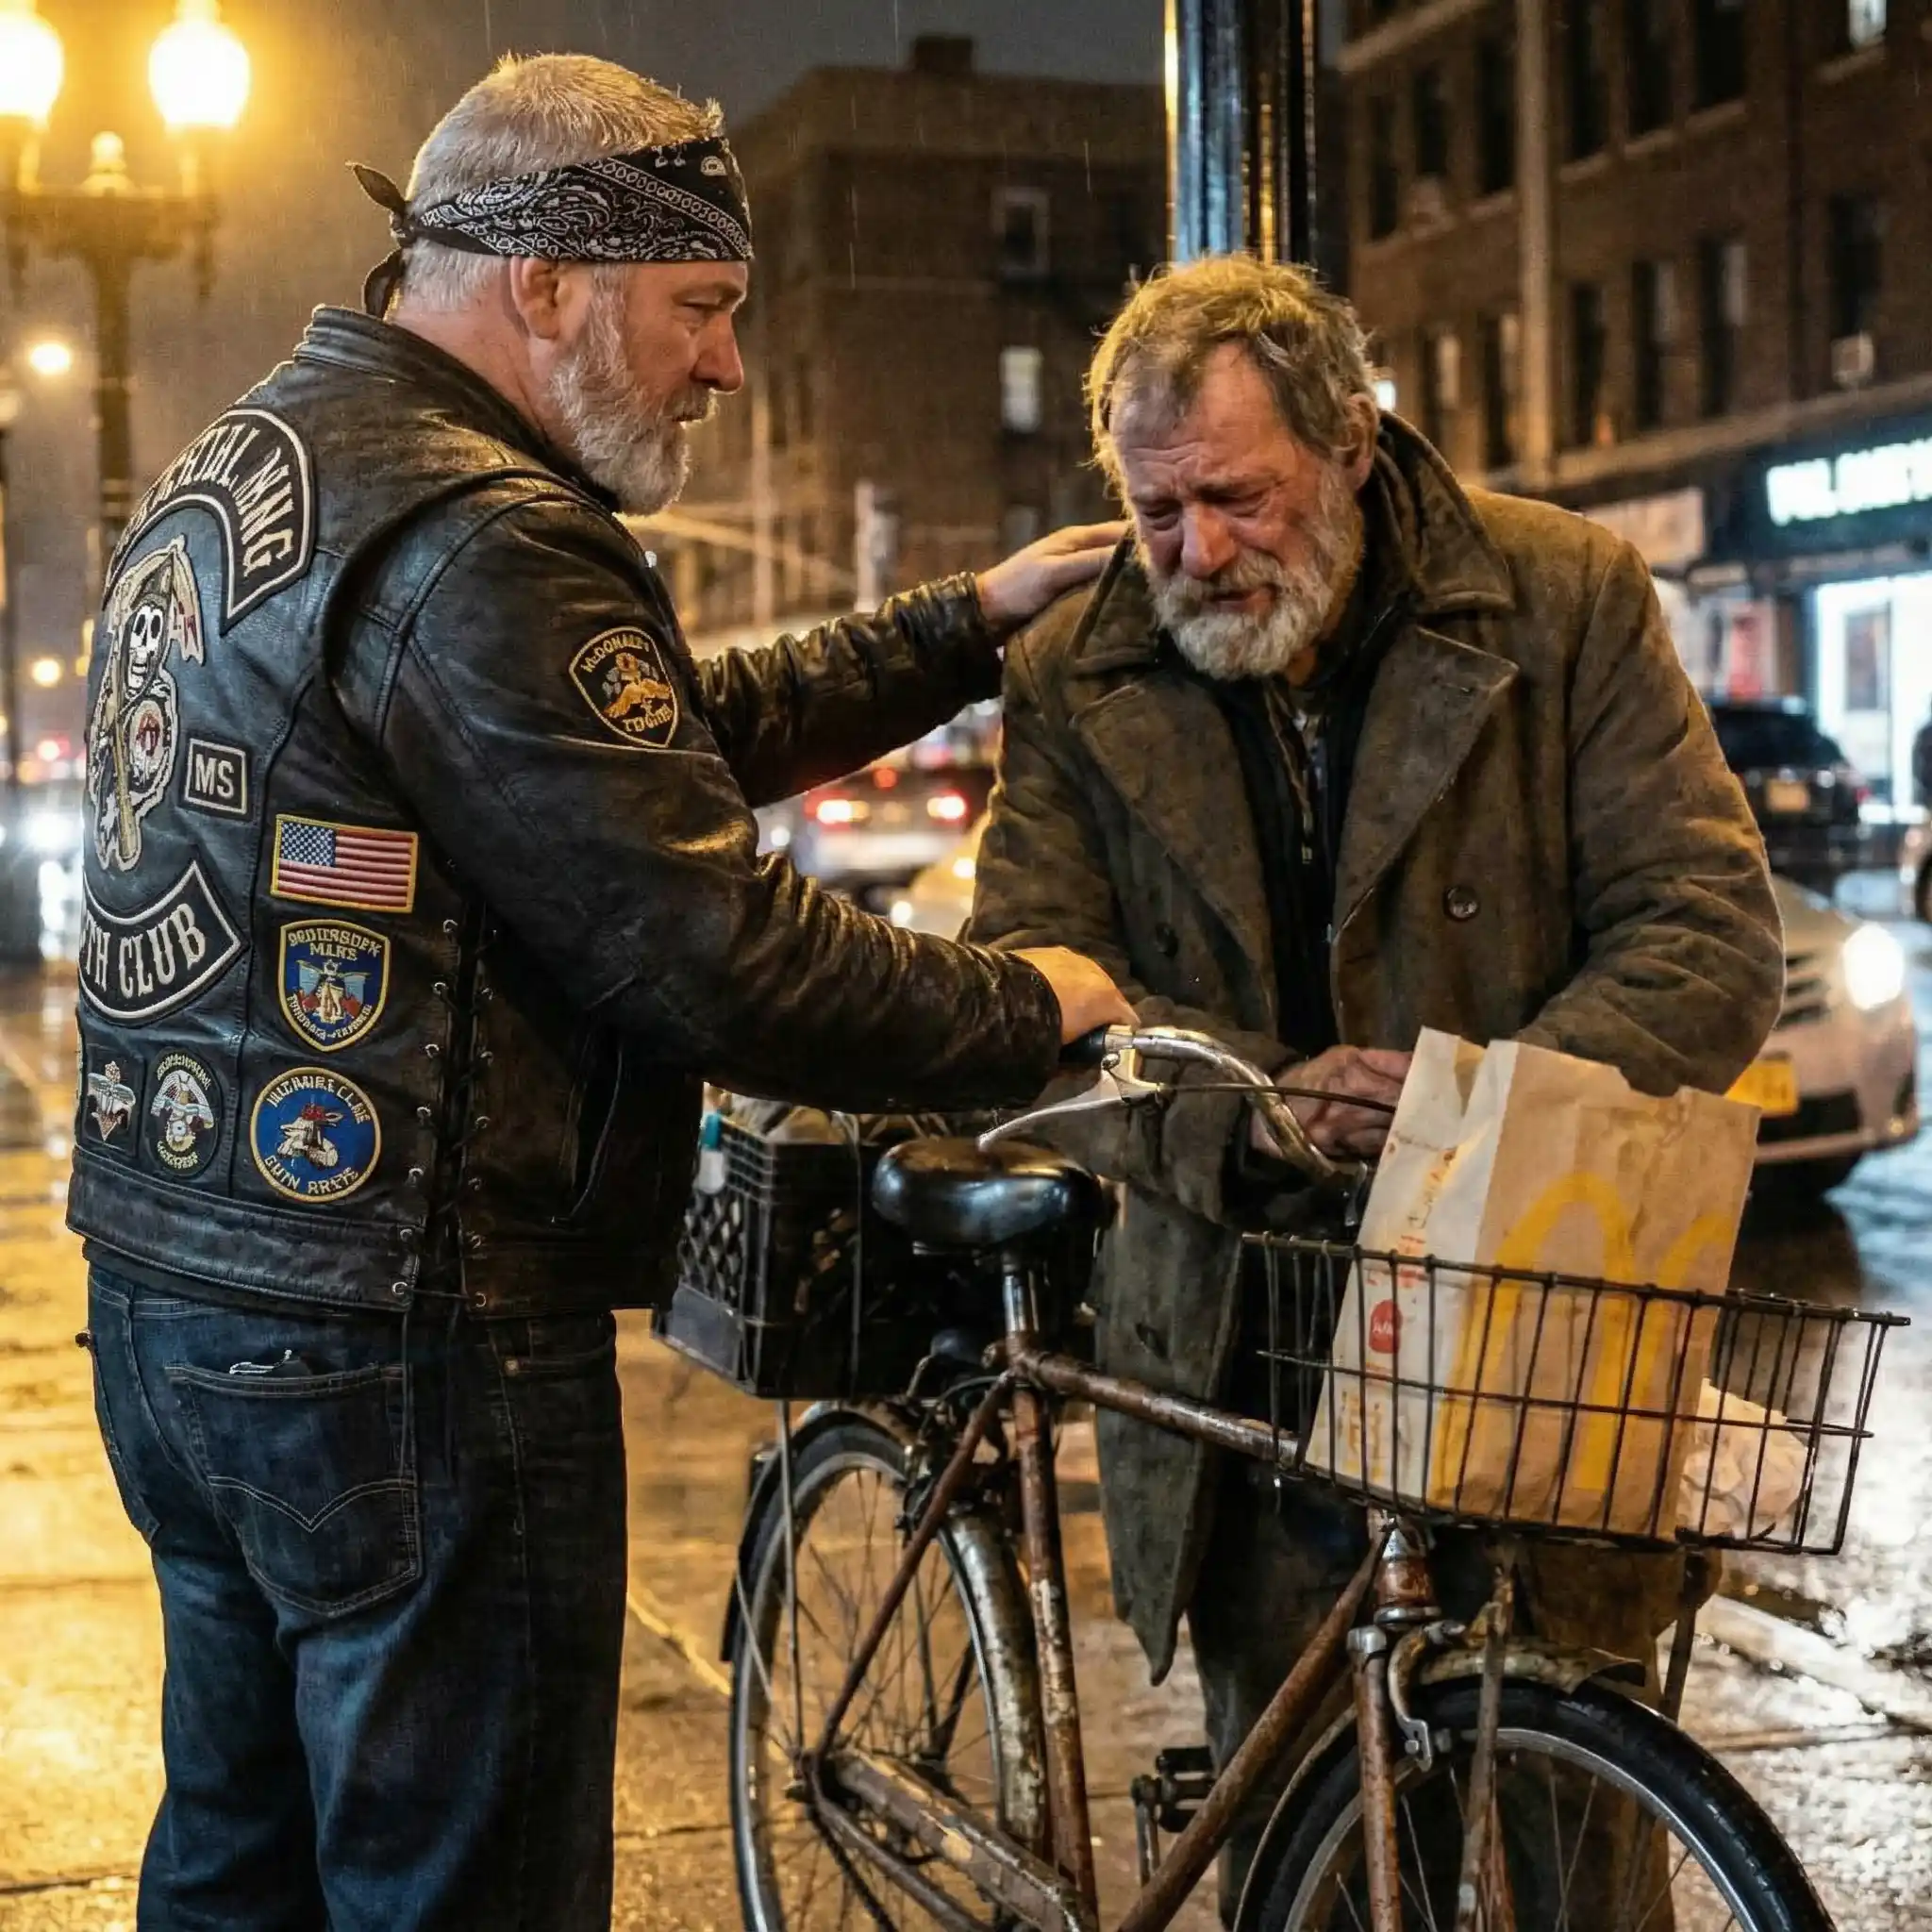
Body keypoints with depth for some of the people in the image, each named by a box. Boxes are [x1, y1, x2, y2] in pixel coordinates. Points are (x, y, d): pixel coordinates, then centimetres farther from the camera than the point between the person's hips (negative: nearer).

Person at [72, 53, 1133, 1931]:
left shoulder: (234, 470, 13)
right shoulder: (474, 540, -20)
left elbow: (663, 737, 16)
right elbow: (719, 954, -23)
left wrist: (968, 627, 16)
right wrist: (1031, 1007, -7)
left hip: (169, 1290, 10)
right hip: (407, 1348, -10)